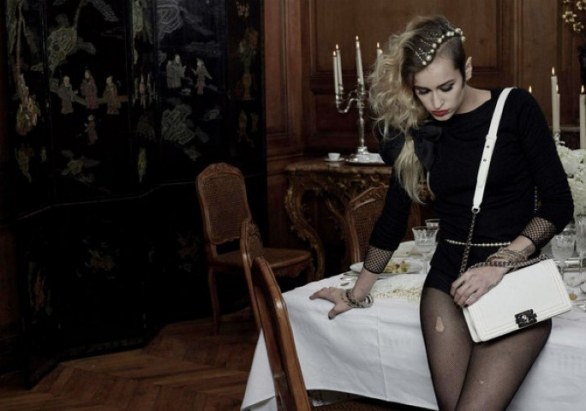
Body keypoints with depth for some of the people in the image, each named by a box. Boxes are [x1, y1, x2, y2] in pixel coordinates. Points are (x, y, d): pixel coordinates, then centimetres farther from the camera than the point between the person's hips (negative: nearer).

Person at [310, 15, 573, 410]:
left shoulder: (516, 109, -5)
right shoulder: (416, 130, 5)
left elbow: (558, 204, -6)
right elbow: (394, 215, 15)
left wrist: (500, 263, -17)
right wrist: (358, 292, 21)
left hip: (516, 279, -3)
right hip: (449, 276, 3)